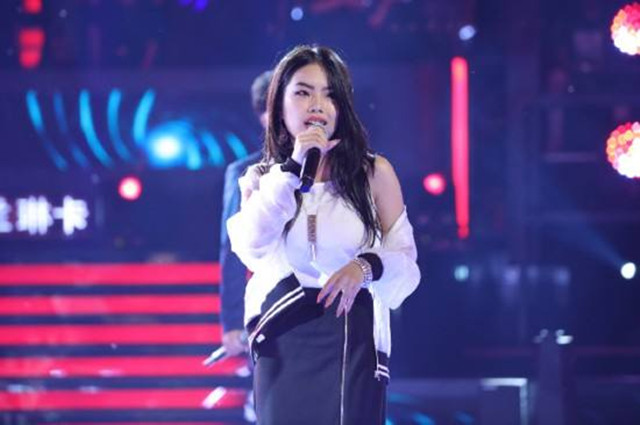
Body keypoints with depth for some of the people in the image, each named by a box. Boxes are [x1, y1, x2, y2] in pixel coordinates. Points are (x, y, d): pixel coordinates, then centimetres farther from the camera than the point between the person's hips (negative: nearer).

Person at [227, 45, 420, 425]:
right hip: (282, 344, 2)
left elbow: (406, 262, 4)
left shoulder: (375, 173, 4)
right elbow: (251, 248, -10)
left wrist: (367, 266, -18)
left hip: (352, 340, -2)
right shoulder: (261, 178, 9)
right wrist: (293, 169, -12)